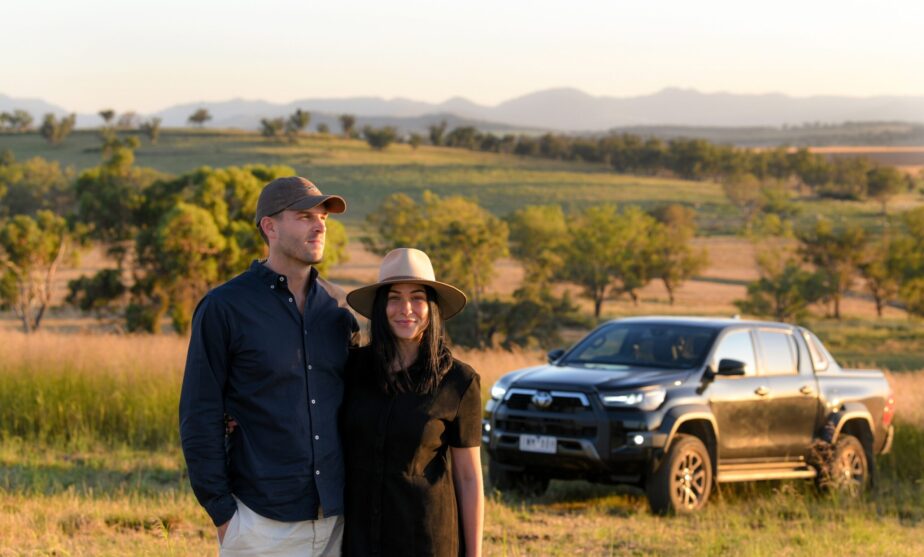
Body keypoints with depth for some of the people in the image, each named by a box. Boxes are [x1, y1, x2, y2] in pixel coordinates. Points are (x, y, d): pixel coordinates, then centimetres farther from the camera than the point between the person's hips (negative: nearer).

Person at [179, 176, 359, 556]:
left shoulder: (336, 305, 9)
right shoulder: (224, 308, -6)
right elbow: (199, 417, -6)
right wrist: (221, 511, -10)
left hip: (336, 519, 5)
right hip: (262, 522, -4)